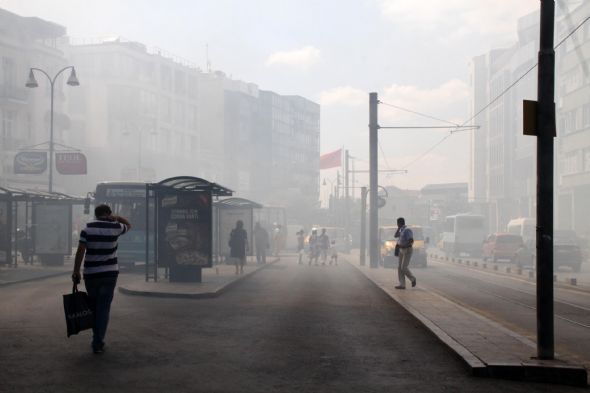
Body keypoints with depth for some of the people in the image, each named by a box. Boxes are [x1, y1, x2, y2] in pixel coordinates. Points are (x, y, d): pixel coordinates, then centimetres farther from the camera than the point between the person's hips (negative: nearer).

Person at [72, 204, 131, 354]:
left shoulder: (88, 228, -3)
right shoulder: (115, 227, -3)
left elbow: (80, 251, -7)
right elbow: (128, 225, 19)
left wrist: (76, 271, -2)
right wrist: (115, 217, 4)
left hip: (91, 274, 1)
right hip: (109, 274, -1)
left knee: (94, 307, 15)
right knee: (103, 308, 2)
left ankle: (97, 339, 24)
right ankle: (98, 343, -1)